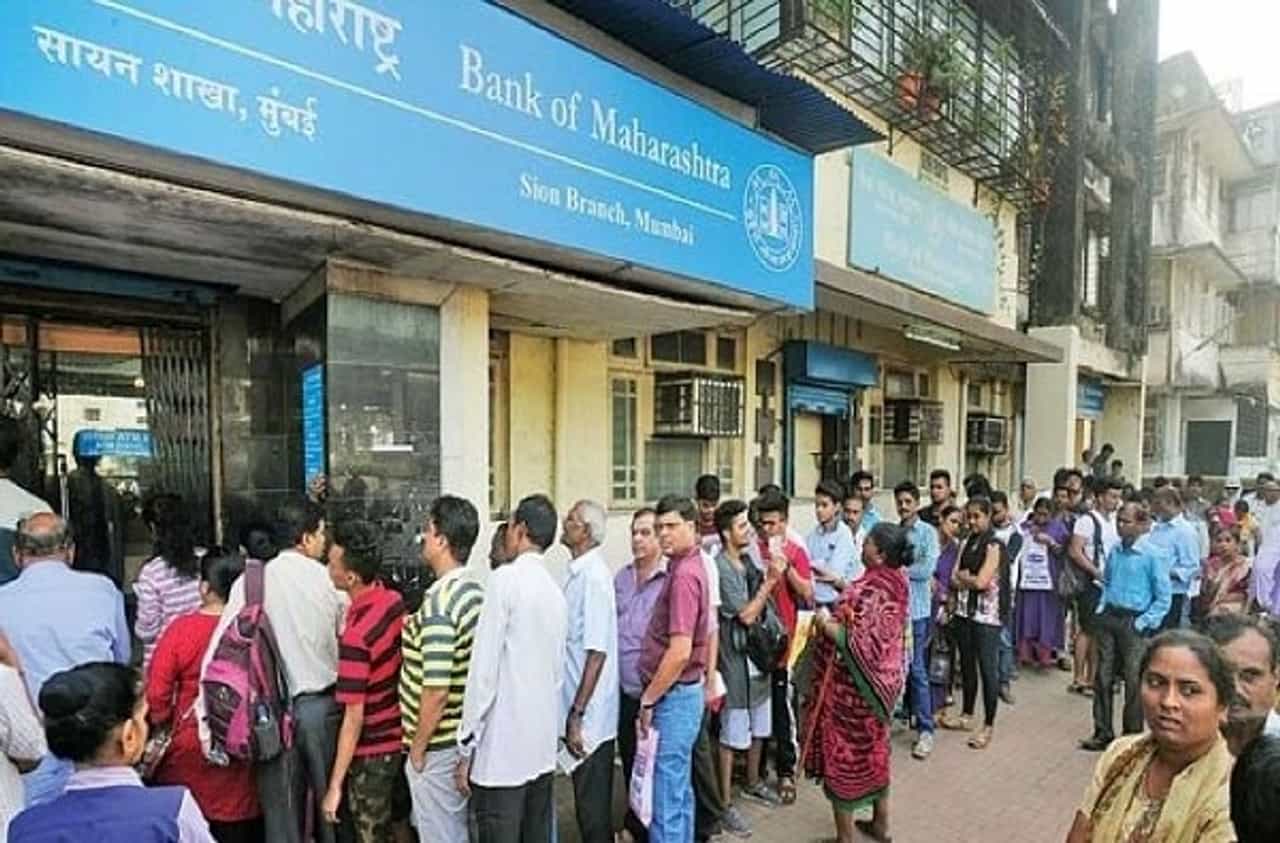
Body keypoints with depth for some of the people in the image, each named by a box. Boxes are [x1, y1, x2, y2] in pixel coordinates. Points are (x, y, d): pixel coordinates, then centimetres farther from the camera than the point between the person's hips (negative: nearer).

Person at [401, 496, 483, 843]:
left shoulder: (438, 602, -25)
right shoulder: (474, 591, 2)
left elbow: (436, 692, -26)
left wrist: (418, 748, -13)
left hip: (439, 746, -8)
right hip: (466, 735, 8)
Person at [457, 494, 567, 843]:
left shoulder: (505, 579, -13)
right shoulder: (556, 591, 8)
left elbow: (483, 669, -15)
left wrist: (466, 747, -8)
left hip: (502, 747, -7)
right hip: (544, 746, 7)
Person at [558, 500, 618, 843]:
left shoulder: (594, 576, -20)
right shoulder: (578, 573, 5)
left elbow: (597, 652, -23)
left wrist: (577, 715, -21)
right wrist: (574, 712, 15)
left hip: (589, 716, -8)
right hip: (580, 711, 8)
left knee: (592, 806, 8)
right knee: (590, 801, 21)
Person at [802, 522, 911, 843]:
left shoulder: (870, 591, -27)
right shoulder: (896, 581, -1)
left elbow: (859, 645, -30)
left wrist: (825, 624, -19)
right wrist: (840, 585, 11)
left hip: (854, 687, -9)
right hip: (882, 680, 9)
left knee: (844, 755, 7)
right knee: (873, 749, 23)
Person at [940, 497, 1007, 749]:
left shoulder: (993, 547, -9)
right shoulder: (966, 543, 10)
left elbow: (981, 582, -17)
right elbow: (954, 580, 5)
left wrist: (963, 576, -1)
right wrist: (970, 580, -12)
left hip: (987, 615, -6)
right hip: (965, 612, 7)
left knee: (988, 668, 0)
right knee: (967, 665, 15)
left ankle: (988, 726, 11)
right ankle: (966, 715, 29)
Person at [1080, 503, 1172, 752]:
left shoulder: (1153, 555, -11)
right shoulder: (1115, 550, 6)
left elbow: (1164, 597, -9)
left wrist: (1144, 623, -12)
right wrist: (1102, 607, 10)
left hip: (1134, 622, -5)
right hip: (1109, 618, 5)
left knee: (1133, 681, 4)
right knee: (1103, 677, 10)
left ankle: (1133, 737, 20)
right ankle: (1103, 733, 22)